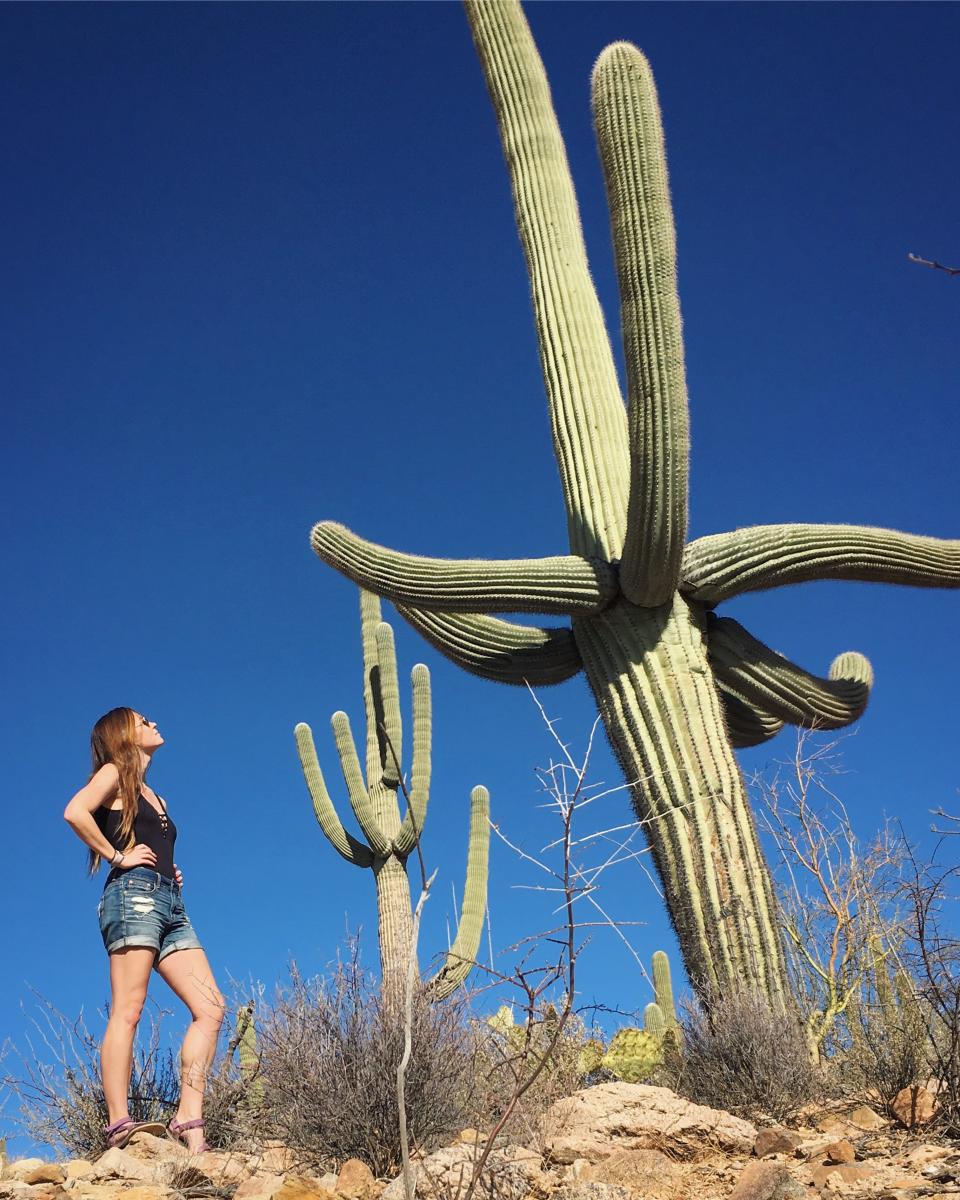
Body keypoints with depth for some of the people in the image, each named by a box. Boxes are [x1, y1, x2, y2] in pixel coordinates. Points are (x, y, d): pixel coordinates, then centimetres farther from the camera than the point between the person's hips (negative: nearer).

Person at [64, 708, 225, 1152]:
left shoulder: (154, 797, 30)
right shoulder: (114, 773, 7)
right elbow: (75, 812, -12)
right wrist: (118, 857, -10)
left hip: (170, 904, 8)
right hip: (134, 893, -8)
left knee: (210, 1008, -6)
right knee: (127, 1010, -15)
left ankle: (188, 1121, -10)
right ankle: (119, 1122, -19)